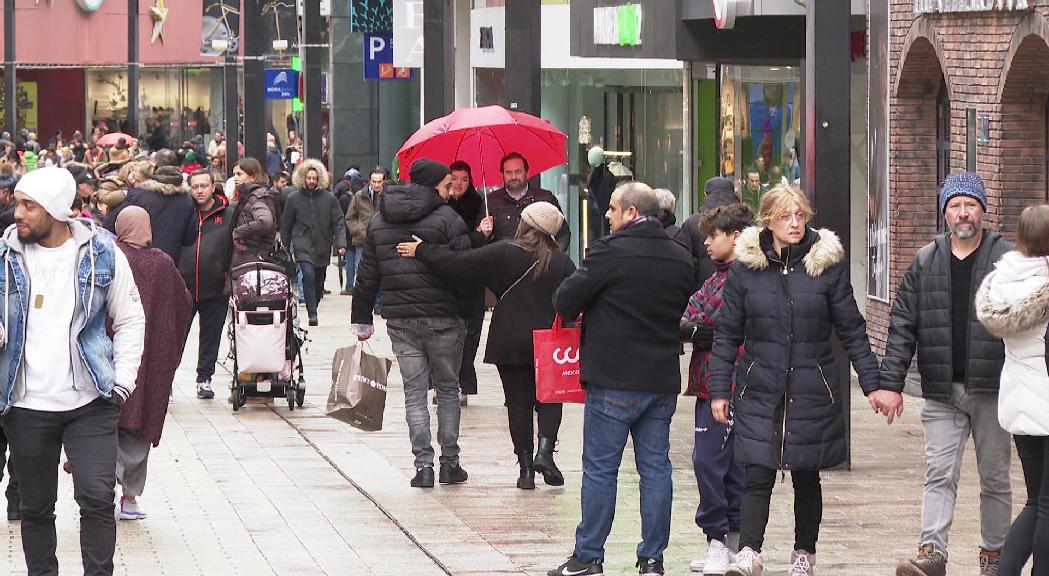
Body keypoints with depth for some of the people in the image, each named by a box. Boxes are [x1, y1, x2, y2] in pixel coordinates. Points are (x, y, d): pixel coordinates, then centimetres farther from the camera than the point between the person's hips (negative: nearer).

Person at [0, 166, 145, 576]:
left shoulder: (102, 254, 0)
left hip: (90, 403, -1)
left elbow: (130, 319, 8)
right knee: (36, 507, 8)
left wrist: (123, 378, -1)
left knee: (97, 497, -10)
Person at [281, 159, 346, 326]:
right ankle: (312, 313, -21)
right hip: (303, 246, -2)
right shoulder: (294, 199, 1)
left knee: (319, 281, 9)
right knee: (308, 275, -21)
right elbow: (286, 225, 8)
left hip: (322, 247, 2)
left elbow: (338, 223, 2)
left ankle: (313, 308, 29)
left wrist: (341, 243, -10)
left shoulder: (329, 198, 1)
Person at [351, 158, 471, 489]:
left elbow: (367, 277, 11)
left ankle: (423, 464, -2)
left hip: (399, 319, 3)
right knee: (447, 389, 10)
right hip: (441, 317, -3)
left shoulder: (379, 222, 9)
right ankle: (449, 463, 12)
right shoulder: (446, 218, -7)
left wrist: (362, 319, 17)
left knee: (414, 391, 6)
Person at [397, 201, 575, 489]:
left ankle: (526, 465, 3)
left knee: (519, 401, 6)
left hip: (510, 343, -1)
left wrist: (422, 251, 3)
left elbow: (456, 265, -7)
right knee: (549, 400, 12)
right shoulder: (562, 262, -2)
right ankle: (545, 450, -10)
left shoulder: (503, 253, -7)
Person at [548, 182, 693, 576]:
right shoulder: (681, 259, 7)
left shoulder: (611, 252, -13)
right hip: (663, 380, 6)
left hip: (614, 380, -6)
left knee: (600, 469, 1)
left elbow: (565, 300, -10)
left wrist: (579, 314, 11)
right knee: (655, 467, 9)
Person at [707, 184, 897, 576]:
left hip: (812, 390, 0)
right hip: (760, 390, 0)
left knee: (806, 476, 9)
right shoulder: (745, 267, 1)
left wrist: (873, 384, 0)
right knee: (757, 474, -11)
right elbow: (727, 333, 6)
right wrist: (719, 390, 2)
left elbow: (852, 330, 3)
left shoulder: (827, 264, 0)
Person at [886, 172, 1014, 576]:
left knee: (994, 477, 8)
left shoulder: (1007, 259, -1)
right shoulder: (925, 262, 6)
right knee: (940, 474, -6)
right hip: (942, 391, 1)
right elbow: (902, 326, 6)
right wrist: (890, 382, -1)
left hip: (992, 390, -1)